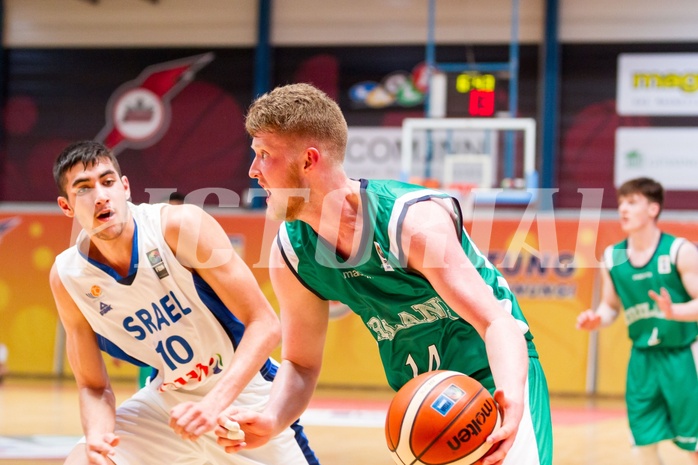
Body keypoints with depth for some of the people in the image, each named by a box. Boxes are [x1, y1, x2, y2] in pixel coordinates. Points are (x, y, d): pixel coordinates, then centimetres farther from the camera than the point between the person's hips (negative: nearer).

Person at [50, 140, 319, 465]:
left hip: (243, 391, -2)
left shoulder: (181, 225, -22)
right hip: (168, 399, 3)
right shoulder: (67, 278, -11)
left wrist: (213, 403, -34)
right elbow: (93, 386, -2)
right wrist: (97, 434, -25)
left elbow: (265, 324, -22)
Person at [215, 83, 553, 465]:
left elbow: (497, 324, -31)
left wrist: (510, 399, -51)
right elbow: (300, 364, 2)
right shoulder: (290, 254, -8)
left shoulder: (415, 221, -27)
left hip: (496, 377, -6)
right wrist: (270, 421, -20)